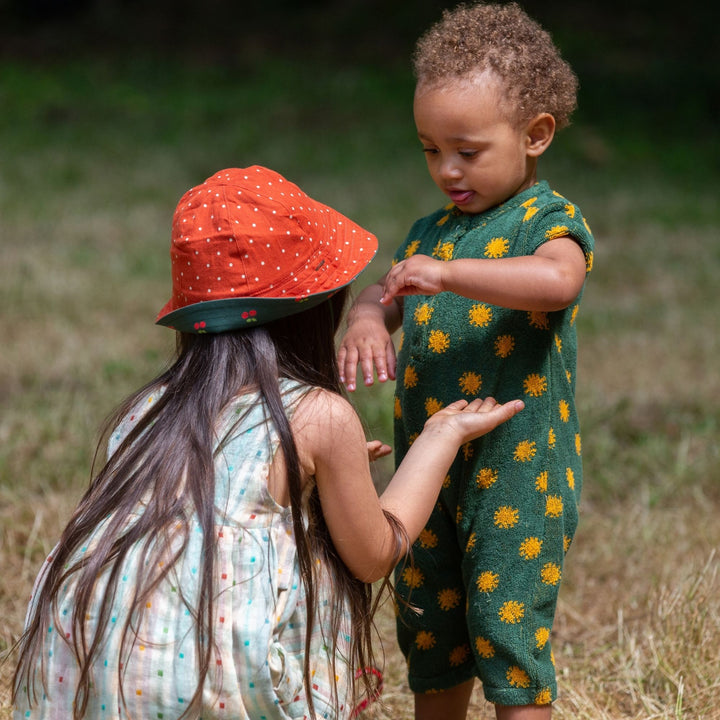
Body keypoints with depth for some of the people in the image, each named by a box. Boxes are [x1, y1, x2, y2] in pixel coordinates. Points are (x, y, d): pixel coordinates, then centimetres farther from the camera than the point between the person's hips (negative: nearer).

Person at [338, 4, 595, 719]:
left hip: (519, 468, -7)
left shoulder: (549, 221, -9)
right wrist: (365, 322, -11)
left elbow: (557, 281, -30)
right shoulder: (430, 232, 13)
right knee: (428, 629, 16)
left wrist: (448, 274, -35)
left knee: (507, 628, -7)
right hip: (428, 466, 7)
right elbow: (379, 295, 13)